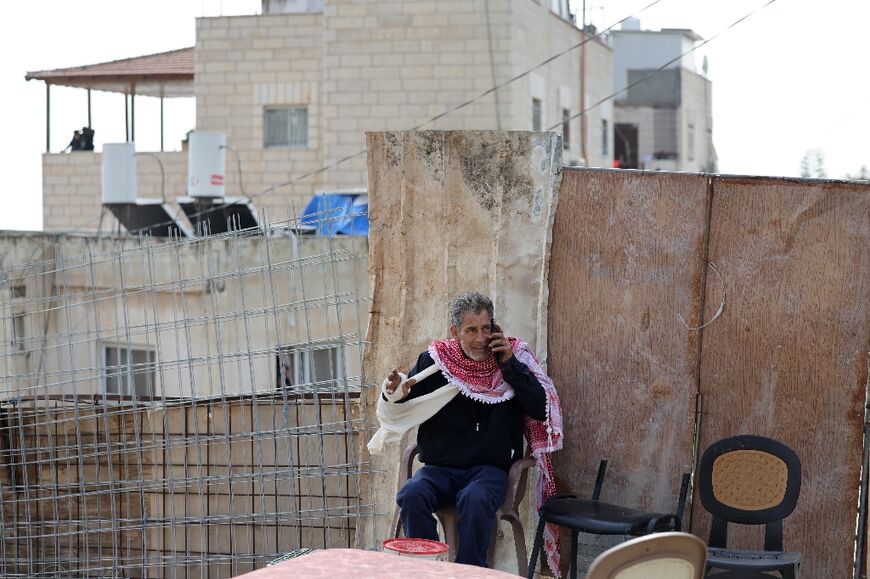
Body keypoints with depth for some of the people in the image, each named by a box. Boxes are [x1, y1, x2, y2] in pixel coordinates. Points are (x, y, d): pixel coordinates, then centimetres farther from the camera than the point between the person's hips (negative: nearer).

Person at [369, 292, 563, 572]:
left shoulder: (513, 357, 2)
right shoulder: (434, 360, 3)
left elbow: (542, 410, -7)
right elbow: (395, 414, 8)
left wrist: (509, 364, -12)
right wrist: (394, 394, -17)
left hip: (490, 468, -1)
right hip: (439, 468, 2)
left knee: (475, 500, -35)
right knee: (411, 496, -30)